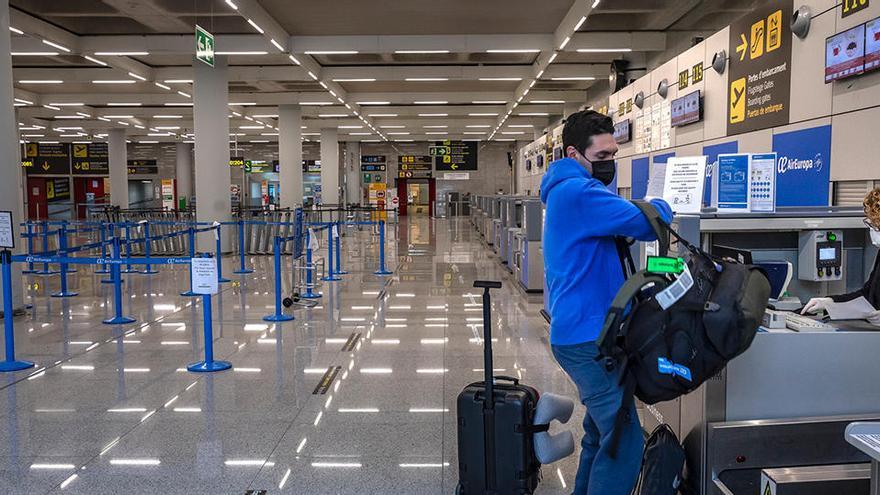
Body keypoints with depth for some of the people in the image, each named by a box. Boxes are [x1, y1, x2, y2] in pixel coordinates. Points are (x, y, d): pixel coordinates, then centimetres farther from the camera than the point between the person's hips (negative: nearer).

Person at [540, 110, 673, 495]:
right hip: (587, 337, -11)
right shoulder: (579, 192, -16)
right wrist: (660, 206, 4)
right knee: (625, 443, -9)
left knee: (602, 435, 18)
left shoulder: (566, 191, 18)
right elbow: (649, 222, -18)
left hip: (583, 333, 11)